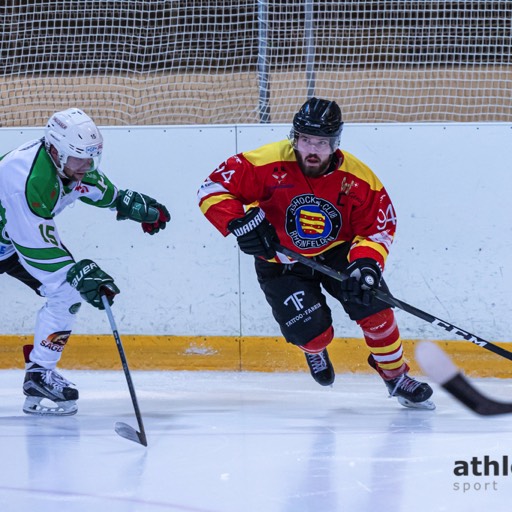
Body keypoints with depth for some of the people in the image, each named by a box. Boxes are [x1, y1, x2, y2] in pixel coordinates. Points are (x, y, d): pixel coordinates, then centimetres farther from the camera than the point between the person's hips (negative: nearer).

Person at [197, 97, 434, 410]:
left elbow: (378, 228, -11)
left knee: (372, 304, -18)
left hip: (337, 252, 2)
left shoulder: (358, 179, -19)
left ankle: (396, 376, 8)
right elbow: (213, 188, -21)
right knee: (313, 333, -14)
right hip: (282, 263, -2)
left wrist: (366, 263, -30)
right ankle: (314, 350, 29)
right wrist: (238, 223, -36)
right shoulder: (268, 164, -26)